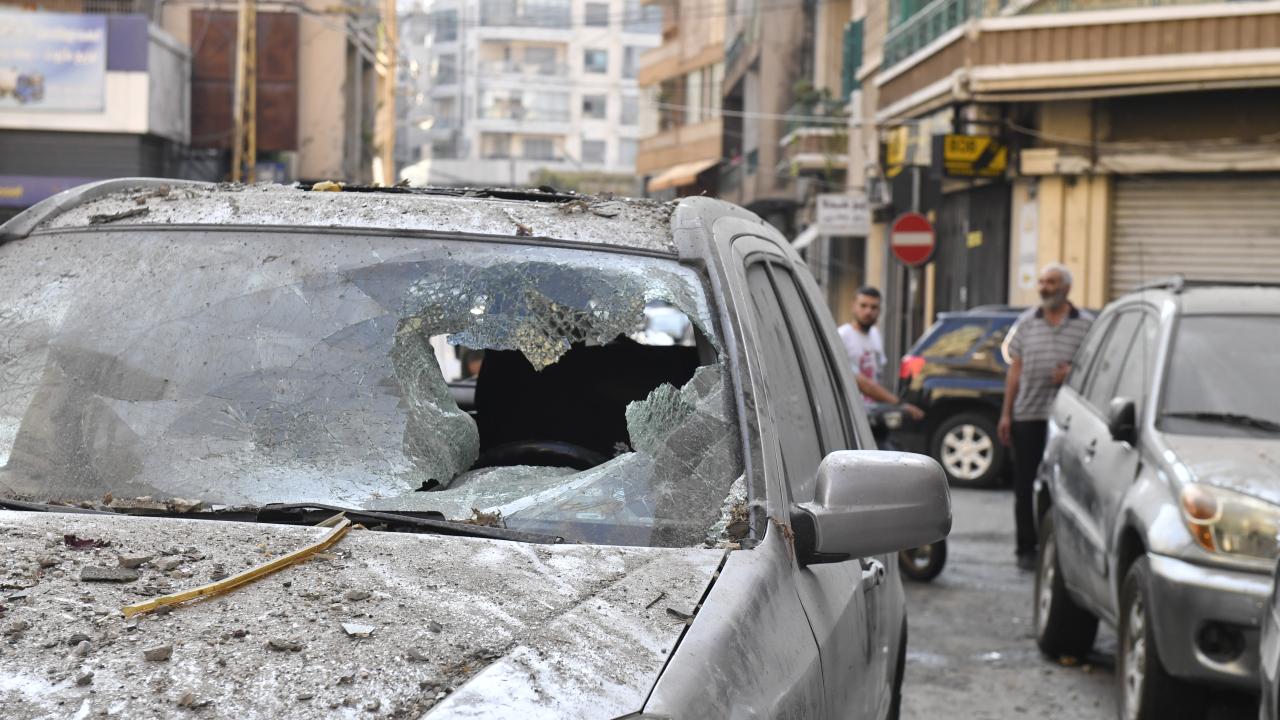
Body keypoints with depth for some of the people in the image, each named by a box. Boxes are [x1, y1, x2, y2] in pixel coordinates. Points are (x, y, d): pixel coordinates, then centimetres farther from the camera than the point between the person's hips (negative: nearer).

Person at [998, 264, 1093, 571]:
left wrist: (1073, 372, -15)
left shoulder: (1086, 324, 5)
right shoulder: (1026, 322, 12)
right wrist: (1006, 413, 8)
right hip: (1028, 415, 2)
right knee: (1026, 487, 3)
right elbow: (1015, 369, 13)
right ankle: (1027, 549, 11)